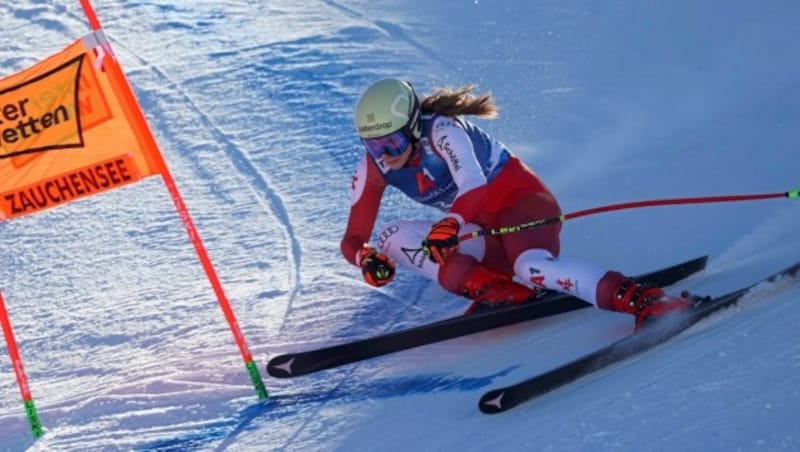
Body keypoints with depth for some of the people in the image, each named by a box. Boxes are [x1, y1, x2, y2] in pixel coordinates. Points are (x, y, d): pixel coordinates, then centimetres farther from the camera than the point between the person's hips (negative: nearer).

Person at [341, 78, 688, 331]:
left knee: (532, 266, -39)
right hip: (485, 234, 7)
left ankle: (645, 300, -44)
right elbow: (354, 238, -3)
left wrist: (451, 224, -57)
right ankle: (493, 290, -27)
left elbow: (475, 188, -37)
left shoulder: (441, 131, -21)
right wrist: (366, 257, -27)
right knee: (392, 236, -14)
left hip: (520, 198, -7)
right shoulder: (374, 167, -4)